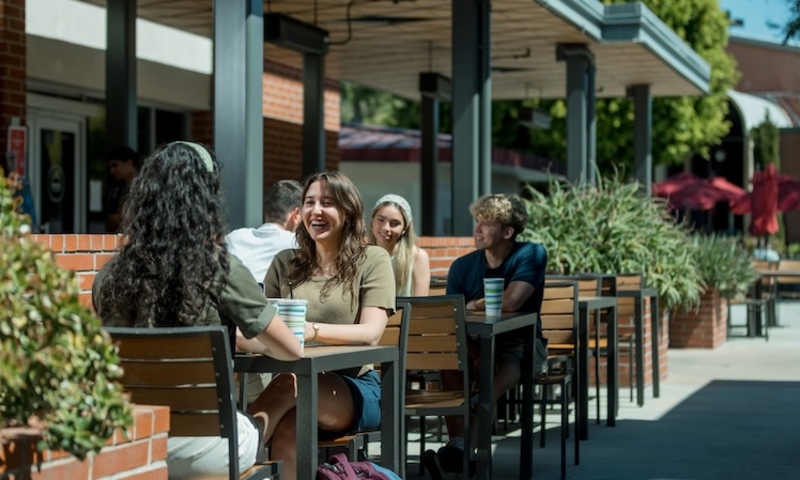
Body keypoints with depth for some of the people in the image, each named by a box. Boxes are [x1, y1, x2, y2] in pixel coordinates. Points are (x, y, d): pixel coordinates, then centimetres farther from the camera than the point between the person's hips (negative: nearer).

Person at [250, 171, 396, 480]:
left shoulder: (372, 260, 5)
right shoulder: (285, 263, 17)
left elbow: (372, 332, -9)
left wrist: (313, 330, -27)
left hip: (354, 388, -2)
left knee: (291, 383, -37)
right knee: (287, 431, -36)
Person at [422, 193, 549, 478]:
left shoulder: (531, 255, -11)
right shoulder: (463, 266, 0)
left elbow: (510, 302, -25)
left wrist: (472, 305, -8)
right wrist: (471, 349, -26)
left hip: (521, 343, -3)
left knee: (490, 384, -34)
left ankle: (460, 452, -46)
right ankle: (457, 445, -37)